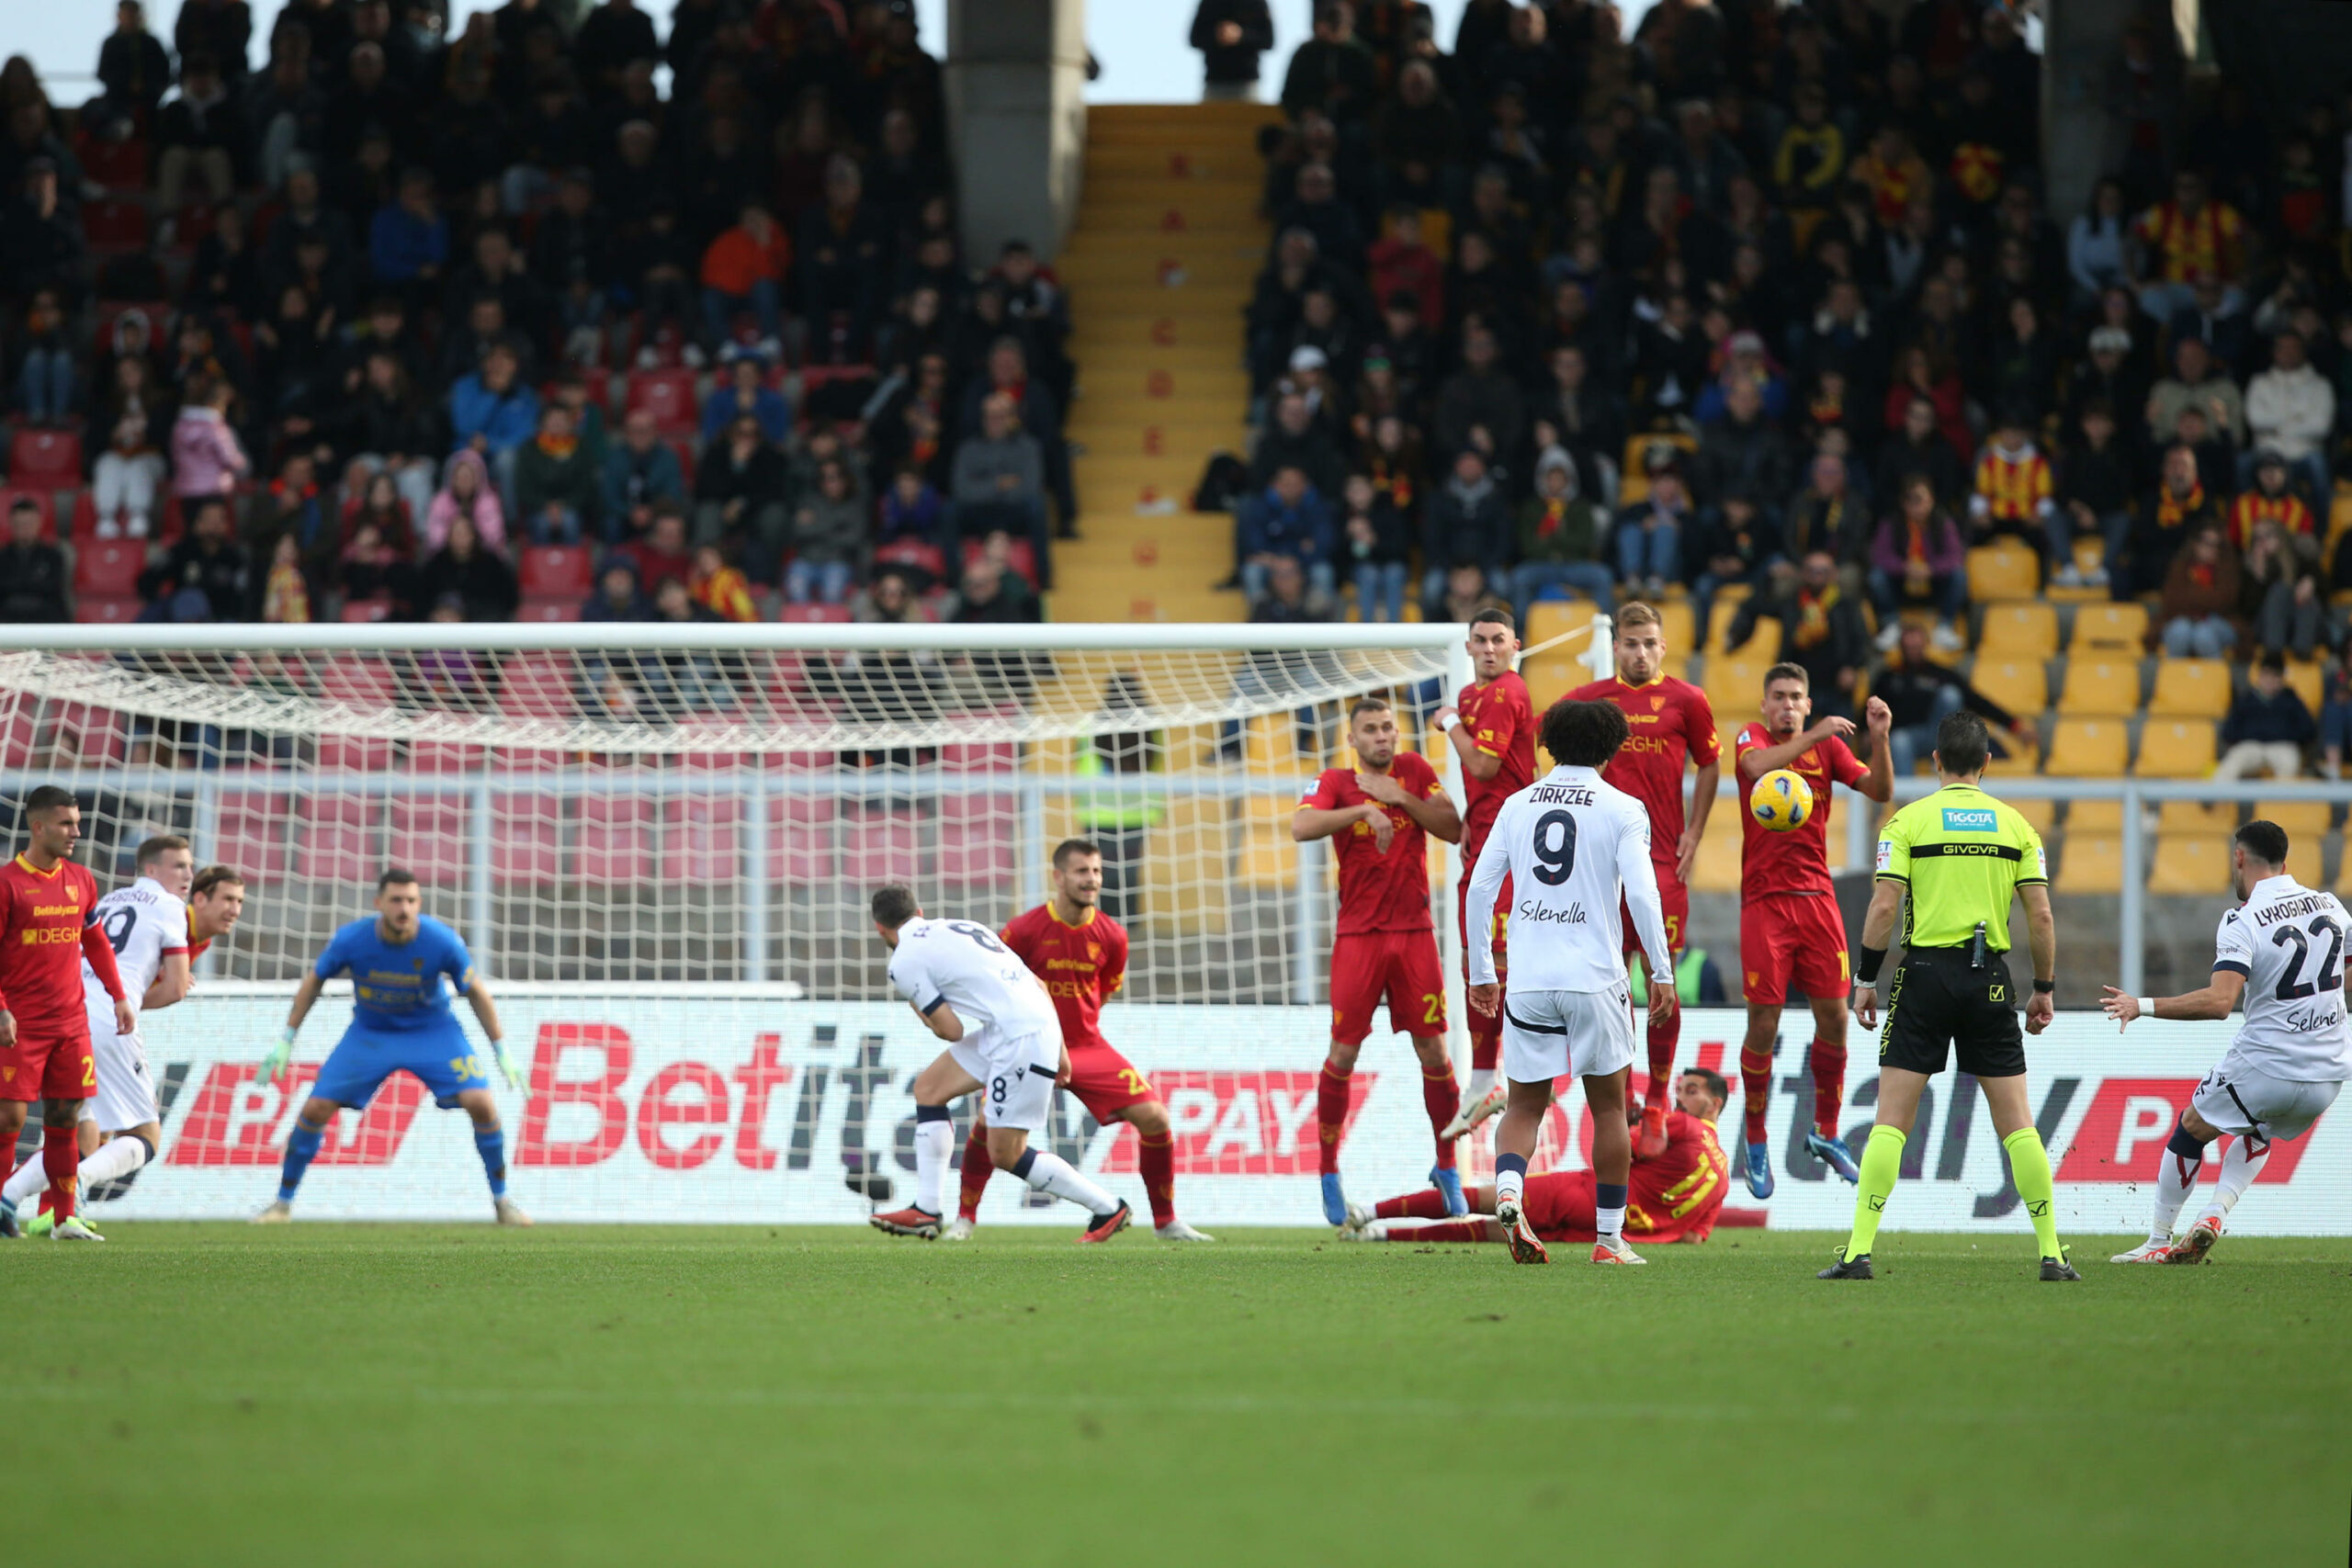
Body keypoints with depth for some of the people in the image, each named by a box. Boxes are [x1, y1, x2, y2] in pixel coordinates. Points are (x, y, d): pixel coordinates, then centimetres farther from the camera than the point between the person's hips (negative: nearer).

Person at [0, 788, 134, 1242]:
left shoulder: (81, 880, 9)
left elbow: (96, 942, 21)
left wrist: (119, 996, 15)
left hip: (70, 1023, 5)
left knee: (64, 1119, 6)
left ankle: (62, 1218, 11)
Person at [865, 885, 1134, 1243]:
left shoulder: (904, 962, -3)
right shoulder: (959, 928, 21)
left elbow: (951, 1031, -4)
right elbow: (1038, 984, 19)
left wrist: (920, 1012, 18)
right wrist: (1059, 1049, 23)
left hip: (1021, 1039, -9)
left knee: (1006, 1154, -2)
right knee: (929, 1088, 14)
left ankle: (1109, 1210, 7)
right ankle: (926, 1211, 13)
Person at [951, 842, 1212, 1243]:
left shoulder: (1111, 936, -4)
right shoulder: (1024, 930, -13)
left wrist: (1076, 1023, 12)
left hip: (1087, 1045, 3)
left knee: (1154, 1118, -10)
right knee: (989, 1119, -25)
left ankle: (1166, 1221, 7)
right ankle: (965, 1218, -5)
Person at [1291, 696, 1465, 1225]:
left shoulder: (1415, 771, 8)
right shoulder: (1335, 783, 0)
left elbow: (1454, 829, -1)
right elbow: (1301, 826, -18)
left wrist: (1399, 797, -10)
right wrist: (1364, 809, -27)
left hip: (1414, 932, 2)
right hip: (1359, 937, -2)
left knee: (1434, 1051, 1)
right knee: (1343, 1054, -2)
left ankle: (1447, 1167, 14)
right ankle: (1329, 1173, 9)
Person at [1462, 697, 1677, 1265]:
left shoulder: (1518, 806, 8)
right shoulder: (1621, 809, -2)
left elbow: (1479, 890, 7)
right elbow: (1642, 894, -10)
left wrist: (1481, 973, 16)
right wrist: (1661, 973, -3)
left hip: (1528, 982, 2)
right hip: (1595, 979, -2)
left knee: (1524, 1106, 10)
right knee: (1609, 1107, 11)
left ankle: (1508, 1191, -19)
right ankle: (1609, 1238, 11)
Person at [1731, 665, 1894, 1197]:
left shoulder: (1828, 745, 8)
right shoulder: (1753, 737, -1)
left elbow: (1880, 790, 0)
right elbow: (1757, 765, -25)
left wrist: (1880, 738, -14)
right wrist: (1812, 735, -31)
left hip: (1816, 896, 3)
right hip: (1765, 899, -3)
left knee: (1834, 1015, 3)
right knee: (1764, 1026, -4)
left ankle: (1826, 1133, 20)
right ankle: (1756, 1147, 9)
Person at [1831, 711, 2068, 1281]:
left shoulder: (1909, 820, -1)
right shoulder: (2015, 824, 6)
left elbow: (1884, 906, -8)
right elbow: (2041, 916, 3)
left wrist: (1865, 980, 1)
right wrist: (2044, 989, 12)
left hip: (1925, 972, -2)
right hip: (1990, 978, 2)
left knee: (1891, 1120, 0)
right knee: (2016, 1121, 6)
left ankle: (1859, 1250, -7)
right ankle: (2051, 1251, 5)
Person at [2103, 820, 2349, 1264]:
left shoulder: (2242, 921, -14)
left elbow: (2219, 1001, -25)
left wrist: (2143, 1006, -18)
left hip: (2265, 1068, -6)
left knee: (2192, 1128, 18)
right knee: (2259, 1135, 31)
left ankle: (2158, 1241, 21)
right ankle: (2216, 1213, 8)